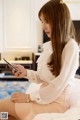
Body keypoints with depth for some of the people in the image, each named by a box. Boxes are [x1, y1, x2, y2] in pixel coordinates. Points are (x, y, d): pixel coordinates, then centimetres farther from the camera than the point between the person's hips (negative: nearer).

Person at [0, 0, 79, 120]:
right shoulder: (48, 45, 10)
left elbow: (59, 85, -18)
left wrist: (29, 97, -13)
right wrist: (26, 73, -5)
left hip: (56, 102, -7)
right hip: (43, 97, 7)